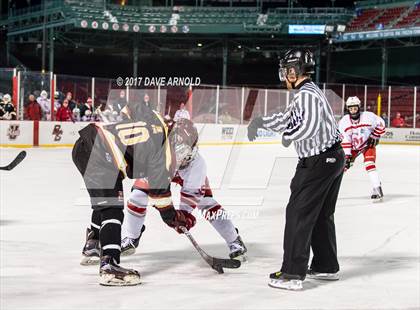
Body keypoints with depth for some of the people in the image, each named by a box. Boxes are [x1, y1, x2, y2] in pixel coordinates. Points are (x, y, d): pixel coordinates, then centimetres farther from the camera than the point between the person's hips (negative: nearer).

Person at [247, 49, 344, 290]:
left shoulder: (307, 94, -18)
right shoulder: (308, 92, 16)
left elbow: (310, 126, -31)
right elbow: (288, 118, 21)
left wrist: (289, 137, -15)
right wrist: (261, 122, 13)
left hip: (319, 162, -10)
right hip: (333, 158, 10)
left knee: (299, 213, -7)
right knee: (322, 214, 20)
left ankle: (293, 274, -7)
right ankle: (326, 266, 30)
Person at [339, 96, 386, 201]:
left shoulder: (368, 116, -23)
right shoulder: (343, 122, -18)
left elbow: (381, 124, -8)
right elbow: (345, 140, -18)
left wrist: (374, 137, -12)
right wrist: (347, 156, -23)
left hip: (367, 145, -2)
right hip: (352, 146, 2)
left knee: (369, 164, -22)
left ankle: (377, 189, -20)